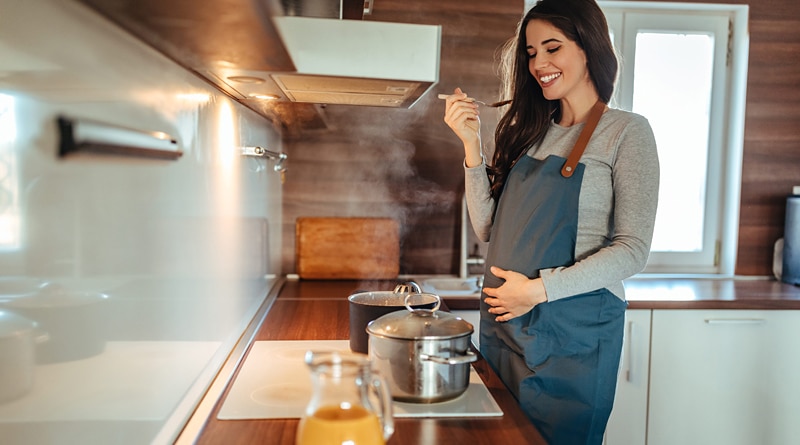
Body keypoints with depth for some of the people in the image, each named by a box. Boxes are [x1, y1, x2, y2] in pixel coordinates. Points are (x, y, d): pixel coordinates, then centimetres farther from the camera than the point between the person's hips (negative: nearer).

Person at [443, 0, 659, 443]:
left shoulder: (627, 131, -6)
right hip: (503, 324, 5)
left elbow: (632, 250, -12)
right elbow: (488, 228, 5)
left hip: (574, 331, -5)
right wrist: (472, 145, -3)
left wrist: (540, 289, -18)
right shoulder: (529, 131, 9)